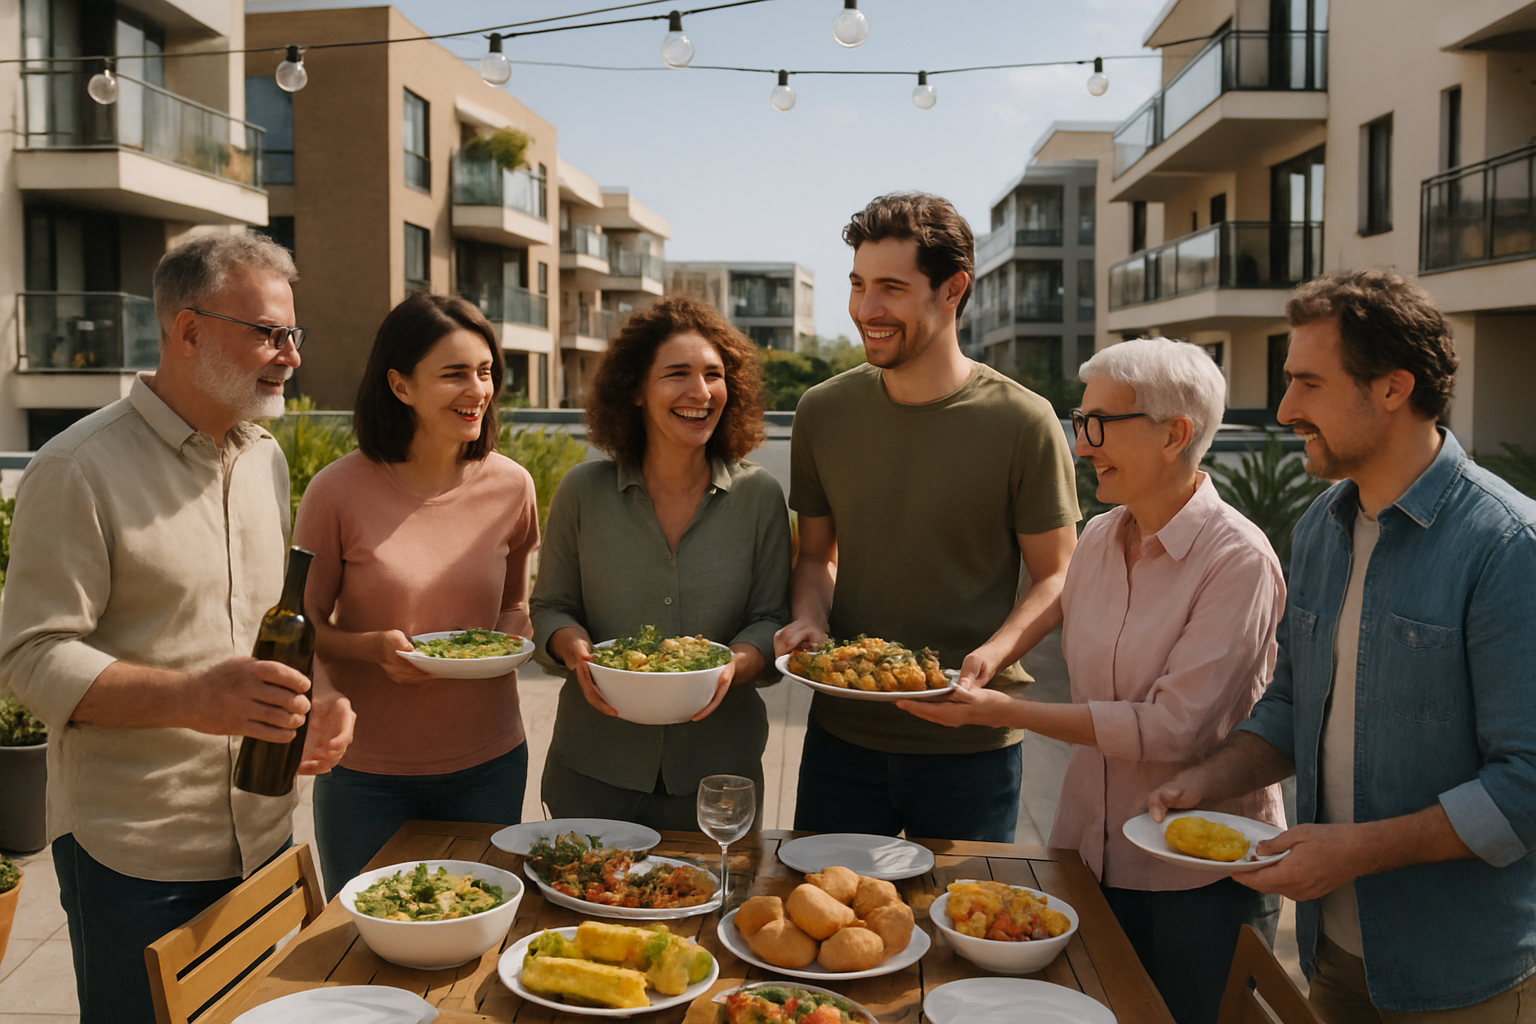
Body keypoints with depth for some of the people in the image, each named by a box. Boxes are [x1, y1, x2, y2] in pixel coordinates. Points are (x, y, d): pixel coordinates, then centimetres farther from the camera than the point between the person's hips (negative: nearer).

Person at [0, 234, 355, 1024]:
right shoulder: (78, 469, -13)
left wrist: (315, 700, -1)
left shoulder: (267, 459, 9)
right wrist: (190, 697, -30)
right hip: (132, 852, -6)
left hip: (264, 833, 7)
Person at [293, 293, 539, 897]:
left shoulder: (510, 485, -3)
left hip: (489, 762, 3)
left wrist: (512, 637, -8)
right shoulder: (340, 491, -12)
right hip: (367, 772, -2)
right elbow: (305, 625, -2)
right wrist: (373, 646, -21)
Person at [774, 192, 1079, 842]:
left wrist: (996, 651, -21)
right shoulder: (823, 412, 0)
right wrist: (808, 618, -9)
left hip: (971, 744, -2)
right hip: (841, 733, 3)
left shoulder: (1022, 422, -11)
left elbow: (1056, 576, -4)